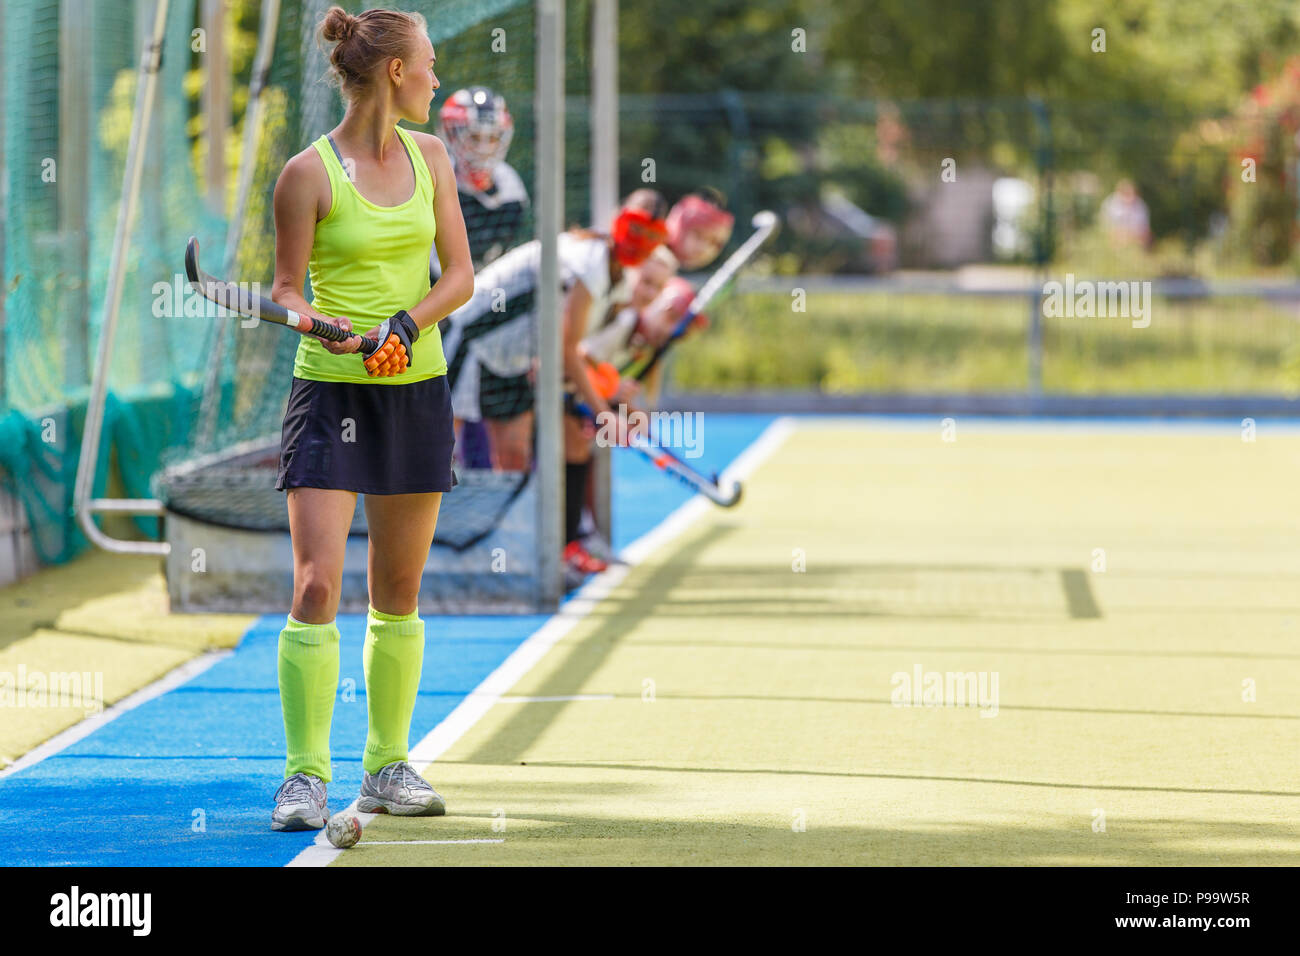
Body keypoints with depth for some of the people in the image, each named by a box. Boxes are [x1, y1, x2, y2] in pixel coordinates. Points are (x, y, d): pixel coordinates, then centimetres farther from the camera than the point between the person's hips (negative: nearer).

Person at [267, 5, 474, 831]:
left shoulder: (430, 156, 6)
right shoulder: (309, 173, -9)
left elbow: (460, 274, 6)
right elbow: (288, 288, -4)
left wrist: (407, 322, -12)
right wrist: (325, 325, -25)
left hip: (417, 389, 5)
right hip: (332, 391, -5)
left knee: (399, 593, 9)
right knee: (316, 586, -13)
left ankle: (389, 766, 19)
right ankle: (306, 776, -8)